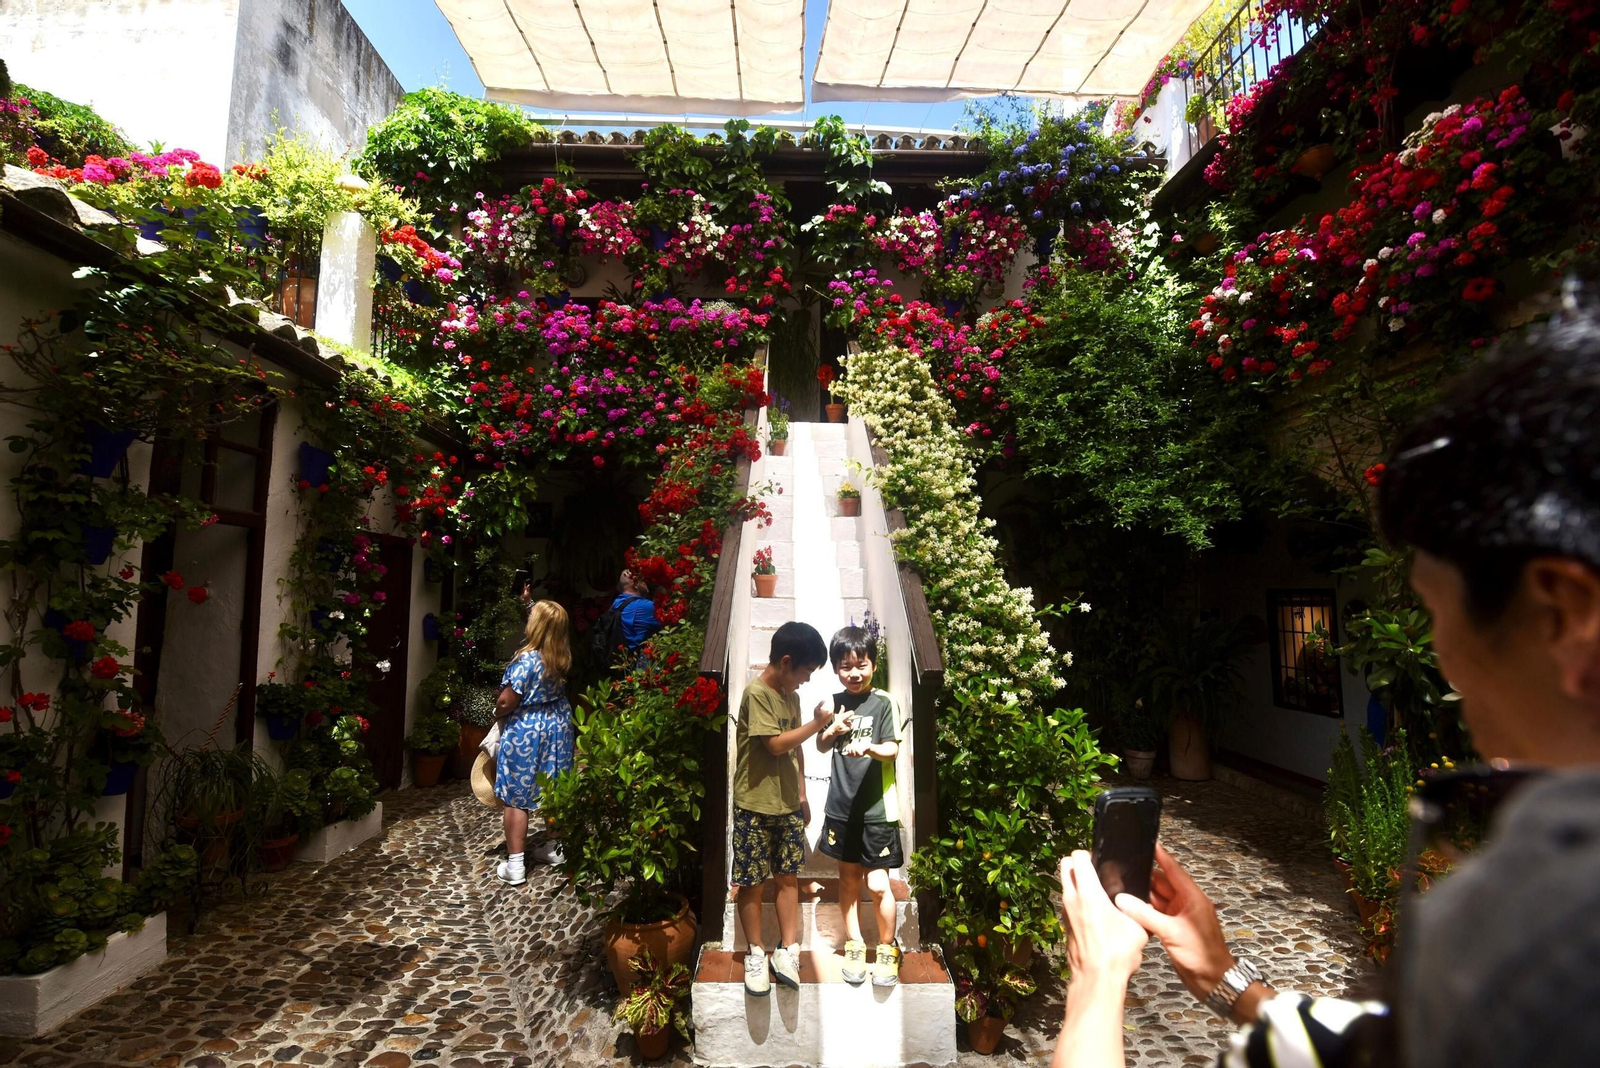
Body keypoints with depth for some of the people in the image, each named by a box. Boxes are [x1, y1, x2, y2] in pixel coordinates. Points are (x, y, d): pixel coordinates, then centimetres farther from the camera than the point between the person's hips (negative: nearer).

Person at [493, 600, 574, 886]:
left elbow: (506, 702, -20)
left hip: (525, 732, -7)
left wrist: (498, 713, 3)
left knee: (516, 797, 4)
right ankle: (554, 848, 30)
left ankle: (515, 865, 9)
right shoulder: (562, 656, -3)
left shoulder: (526, 660, -24)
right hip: (557, 725, 7)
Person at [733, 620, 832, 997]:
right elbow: (776, 744, -23)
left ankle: (787, 951, 22)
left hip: (788, 805, 7)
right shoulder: (756, 693, -18)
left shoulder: (791, 695, 7)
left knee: (788, 877, 11)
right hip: (755, 807, -7)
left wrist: (802, 795, 14)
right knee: (753, 883, 6)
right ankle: (756, 953, 22)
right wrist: (816, 724, -17)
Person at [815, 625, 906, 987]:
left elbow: (892, 749, -13)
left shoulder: (883, 702, -9)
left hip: (876, 807, -4)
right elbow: (821, 747, 7)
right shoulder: (835, 702, 3)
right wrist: (833, 731, -14)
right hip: (842, 804, 4)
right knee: (848, 878, 15)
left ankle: (888, 948, 23)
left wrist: (868, 746, -34)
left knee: (877, 884, 0)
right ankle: (854, 946, 32)